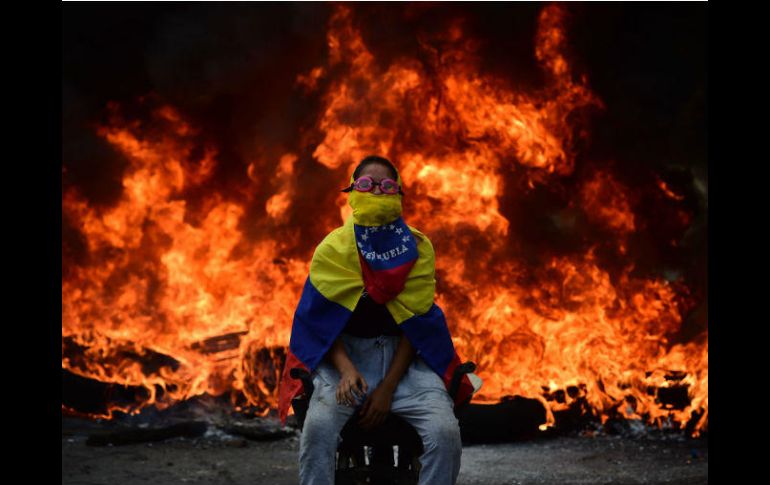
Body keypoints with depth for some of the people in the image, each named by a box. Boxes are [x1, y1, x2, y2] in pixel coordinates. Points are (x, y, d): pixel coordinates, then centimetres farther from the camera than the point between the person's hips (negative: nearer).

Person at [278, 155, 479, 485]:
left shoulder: (417, 248, 0)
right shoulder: (333, 248, -1)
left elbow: (415, 323, -3)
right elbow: (322, 321, -3)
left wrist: (387, 388, -12)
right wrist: (345, 370, -21)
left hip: (403, 357, 1)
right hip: (345, 354, -1)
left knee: (445, 432, -24)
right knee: (317, 427, -30)